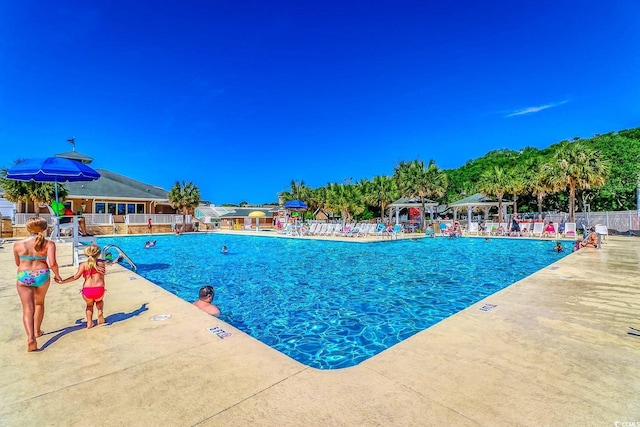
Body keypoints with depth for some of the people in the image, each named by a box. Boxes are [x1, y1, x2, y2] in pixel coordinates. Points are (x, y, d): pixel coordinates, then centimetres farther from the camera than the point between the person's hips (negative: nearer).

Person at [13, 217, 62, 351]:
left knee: (27, 308, 2)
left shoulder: (18, 244, -4)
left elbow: (18, 263, 12)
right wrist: (57, 275, -2)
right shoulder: (49, 244, -13)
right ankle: (37, 331, 35)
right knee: (39, 303, 23)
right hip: (42, 276, 0)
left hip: (23, 278, 0)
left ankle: (30, 337, -13)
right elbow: (52, 264, -20)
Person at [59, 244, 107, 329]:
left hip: (87, 291, 1)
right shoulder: (101, 263, 10)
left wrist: (62, 281, 2)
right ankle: (100, 311, 4)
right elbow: (102, 276, 13)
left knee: (89, 305, 32)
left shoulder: (84, 264, 6)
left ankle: (89, 322, 18)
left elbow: (76, 276, -3)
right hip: (99, 289, 0)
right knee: (99, 301, 34)